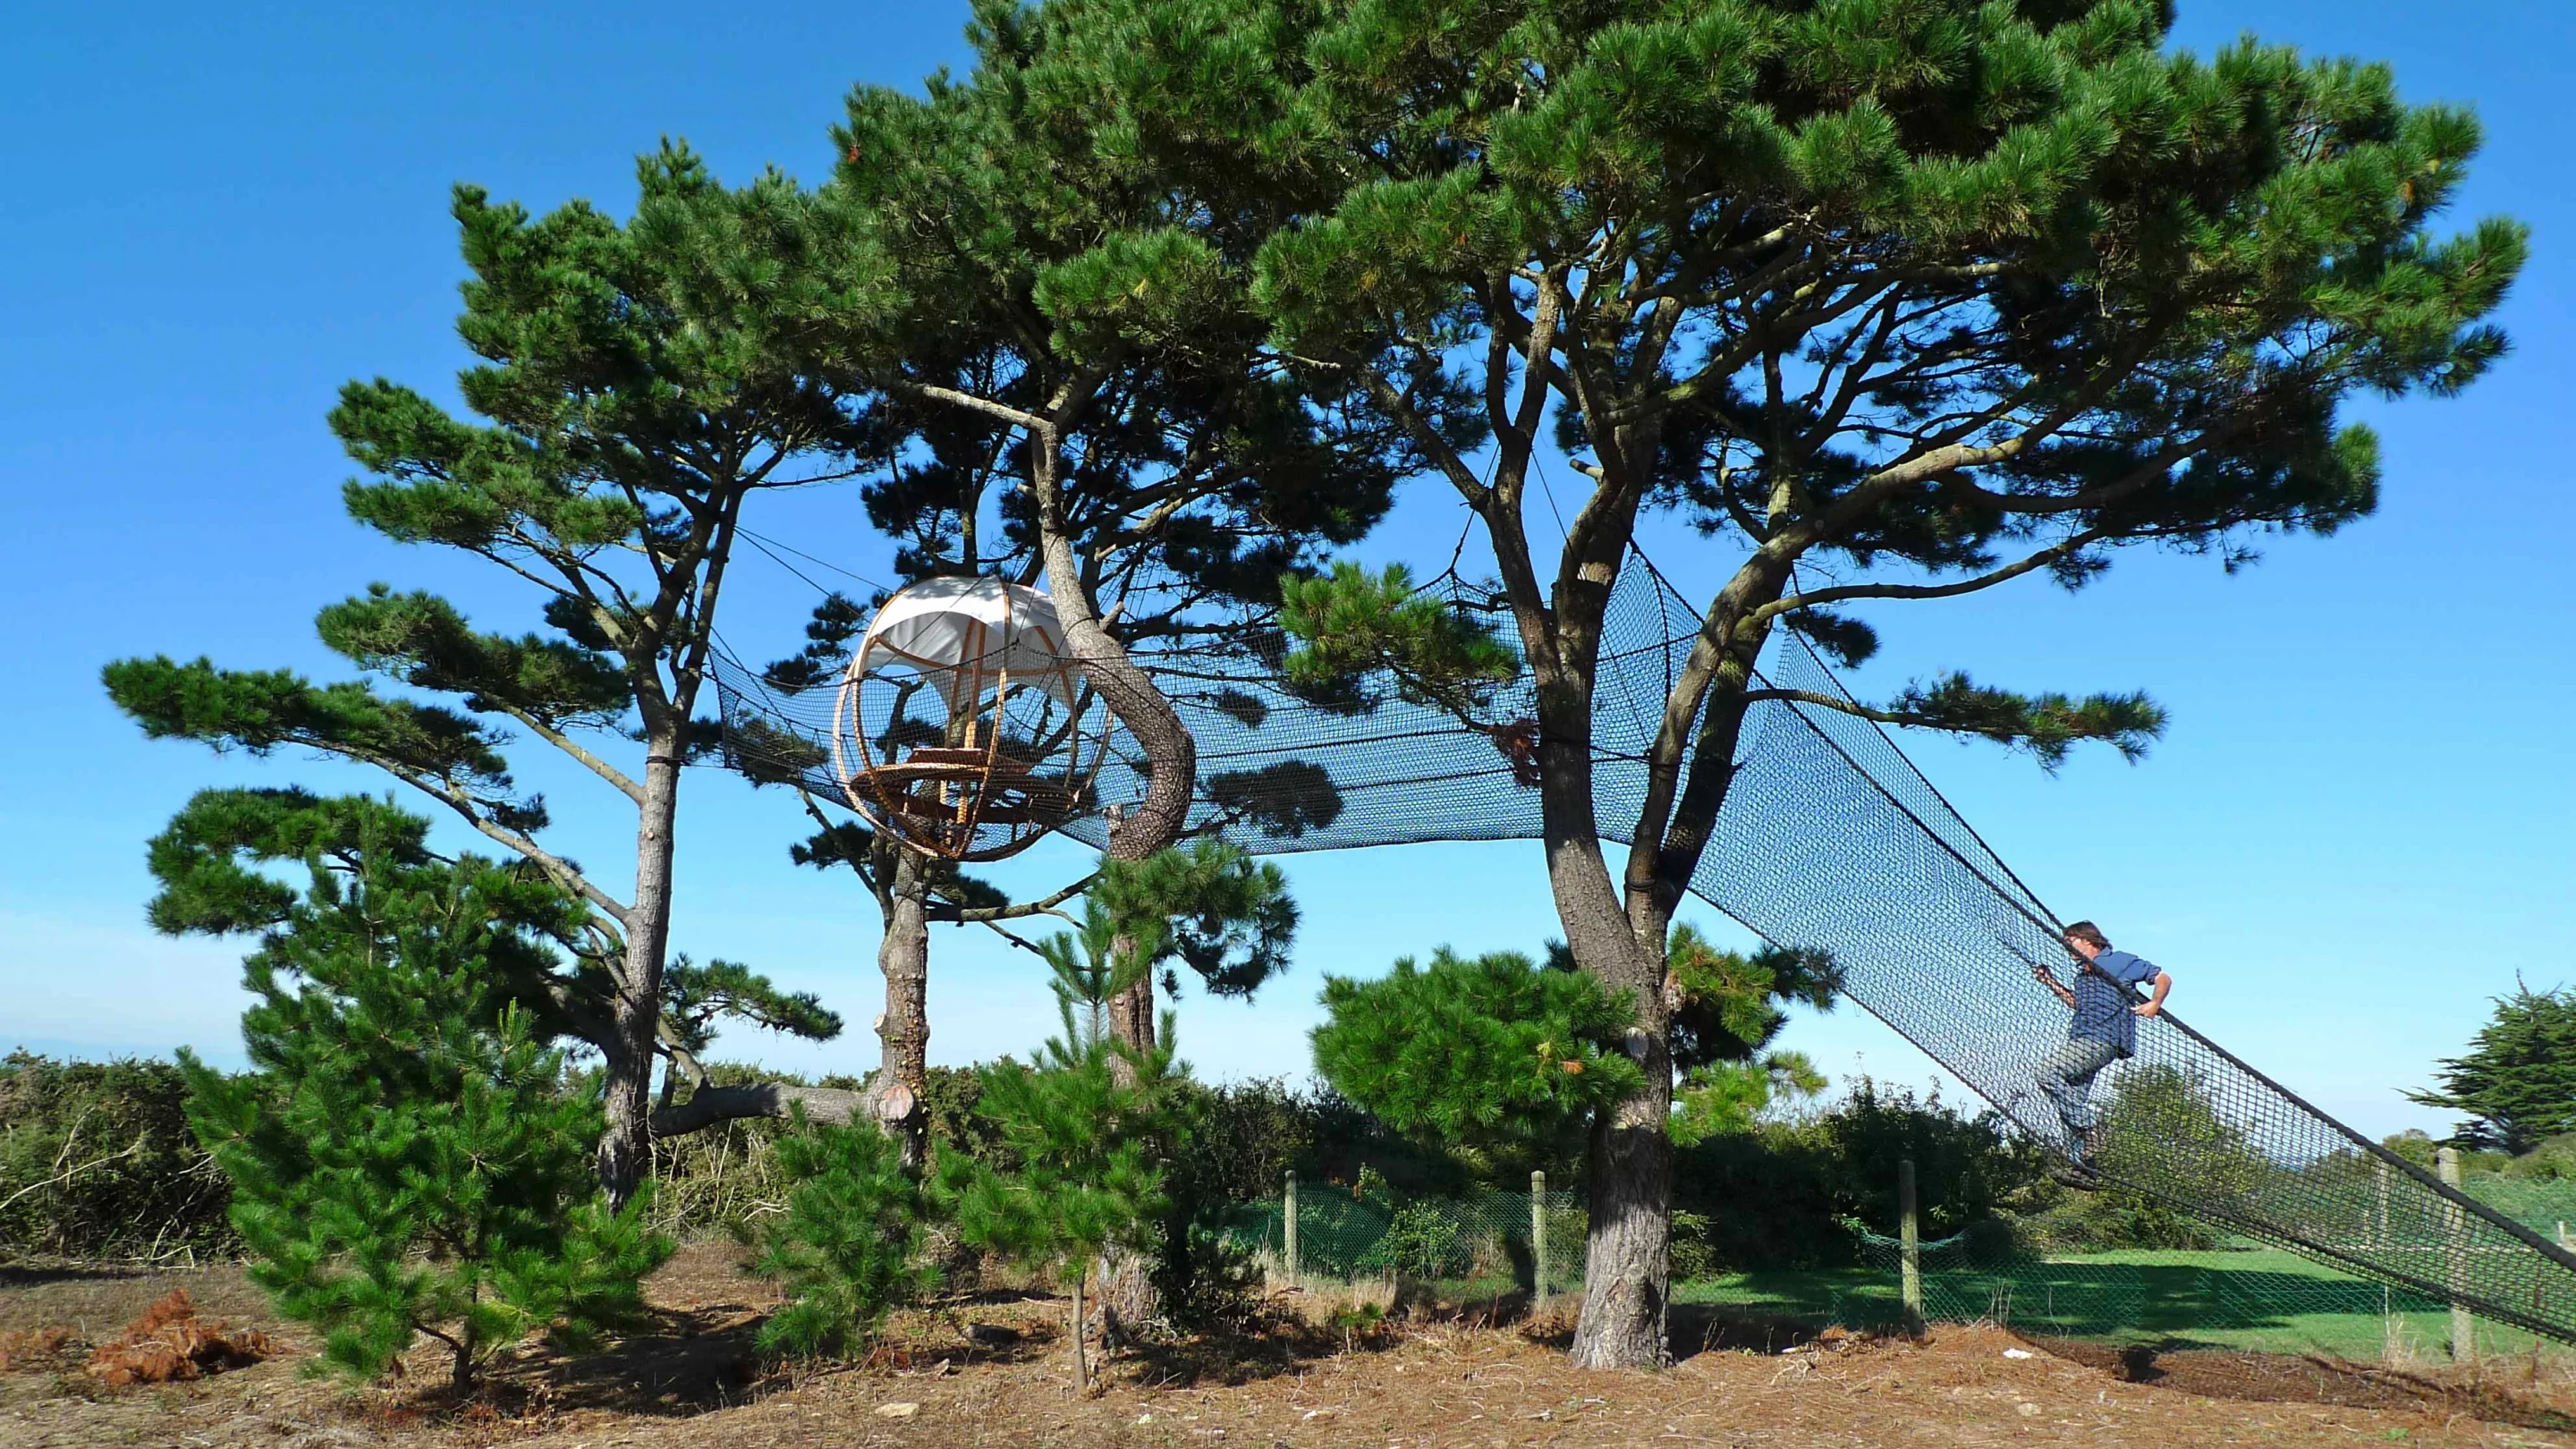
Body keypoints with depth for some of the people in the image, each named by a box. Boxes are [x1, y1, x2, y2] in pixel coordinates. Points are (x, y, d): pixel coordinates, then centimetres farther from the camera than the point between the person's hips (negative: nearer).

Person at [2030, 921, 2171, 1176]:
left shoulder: (2119, 961, 3)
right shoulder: (2082, 974, 24)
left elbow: (2163, 977, 3)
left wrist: (2154, 1004, -14)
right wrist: (2052, 983, 28)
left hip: (2102, 1040, -9)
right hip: (2082, 1042, 9)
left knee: (2048, 1069, -25)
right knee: (2073, 1105, 2)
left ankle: (2088, 1127, -21)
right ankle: (2081, 1164, 2)